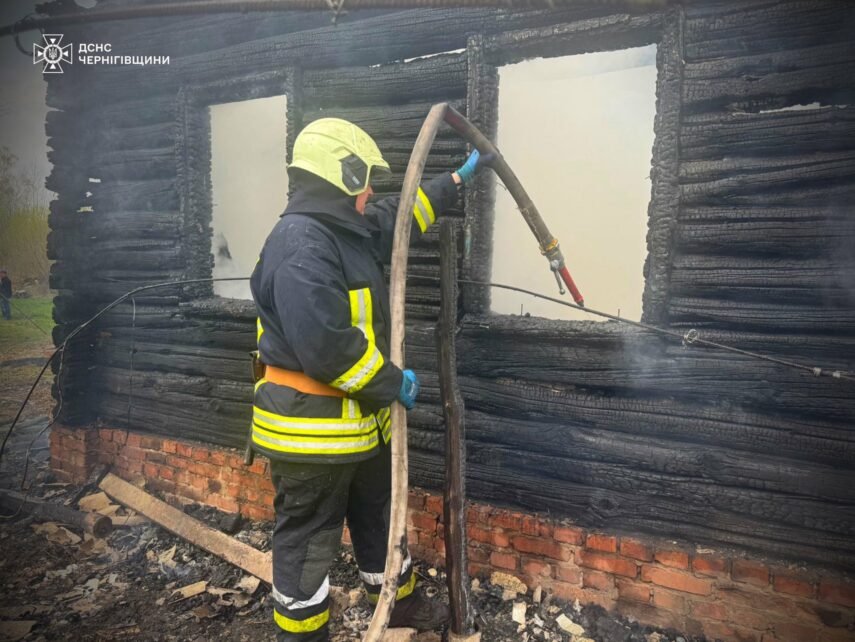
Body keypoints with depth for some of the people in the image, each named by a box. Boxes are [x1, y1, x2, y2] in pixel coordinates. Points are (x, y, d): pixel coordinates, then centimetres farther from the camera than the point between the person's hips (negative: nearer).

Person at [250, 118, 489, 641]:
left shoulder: (349, 230, 8)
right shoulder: (301, 245, -24)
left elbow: (399, 215, 26)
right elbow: (325, 346, -32)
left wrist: (457, 180, 32)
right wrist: (393, 383, -18)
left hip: (360, 418, 11)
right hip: (312, 426, -10)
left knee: (379, 513, 26)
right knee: (309, 539, 9)